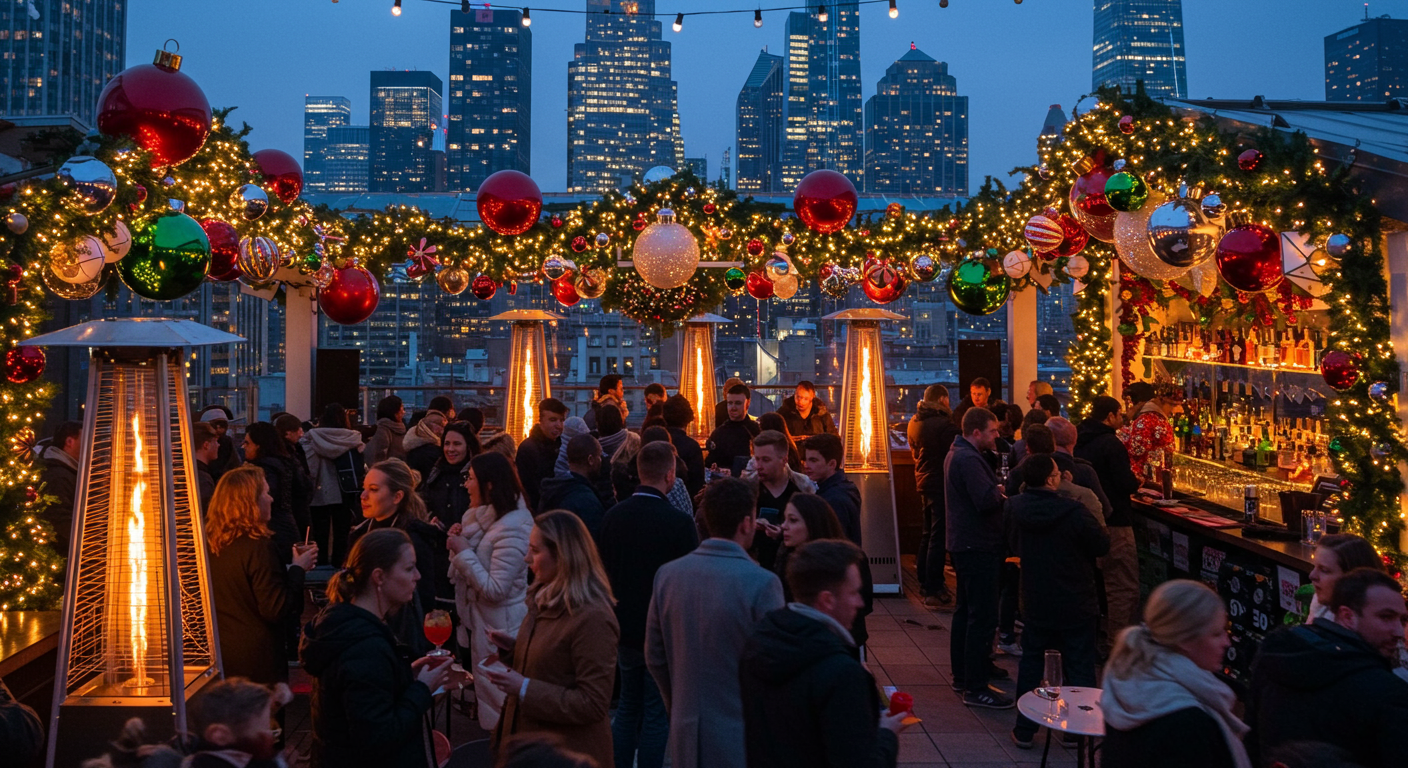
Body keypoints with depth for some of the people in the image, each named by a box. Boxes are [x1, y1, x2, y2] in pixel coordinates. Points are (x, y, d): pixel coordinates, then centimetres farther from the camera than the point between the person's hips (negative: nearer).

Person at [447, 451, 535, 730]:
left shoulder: (511, 529, -25)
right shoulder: (486, 517, 4)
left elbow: (494, 589, -26)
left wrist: (463, 551, -20)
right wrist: (462, 540, -4)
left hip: (499, 627, -9)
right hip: (480, 619, 9)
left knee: (498, 702, 6)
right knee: (487, 693, 22)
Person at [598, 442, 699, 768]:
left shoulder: (613, 515, -6)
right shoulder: (678, 522, -21)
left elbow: (604, 569, 3)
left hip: (625, 625, 5)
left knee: (628, 707, 20)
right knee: (657, 714, 8)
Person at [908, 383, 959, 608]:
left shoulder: (914, 422, 8)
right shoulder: (944, 423, -19)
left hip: (923, 482, 9)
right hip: (941, 483, -9)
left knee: (928, 533, 19)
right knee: (939, 537, -5)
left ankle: (924, 582, 28)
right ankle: (934, 591, -4)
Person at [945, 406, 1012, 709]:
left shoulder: (957, 454, 14)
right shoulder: (968, 459, -20)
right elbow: (986, 500, -28)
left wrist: (995, 488, 2)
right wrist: (1002, 488, -9)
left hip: (966, 544, 11)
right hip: (978, 546, -11)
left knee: (966, 611, 18)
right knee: (983, 617, -8)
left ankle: (963, 674, 29)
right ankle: (976, 688, -5)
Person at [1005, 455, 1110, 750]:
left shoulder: (1015, 507, -7)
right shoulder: (1074, 512, -23)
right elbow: (1102, 545, -10)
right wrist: (1096, 522, 7)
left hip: (1035, 602, 4)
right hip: (1075, 604, -4)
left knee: (1030, 664, 15)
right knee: (1079, 668, 11)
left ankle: (1024, 730, 21)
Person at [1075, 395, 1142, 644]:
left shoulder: (1081, 441, 7)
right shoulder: (1111, 443, -17)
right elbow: (1126, 484, -19)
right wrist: (1138, 480, 2)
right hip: (1114, 522, -9)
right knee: (1124, 586, -3)